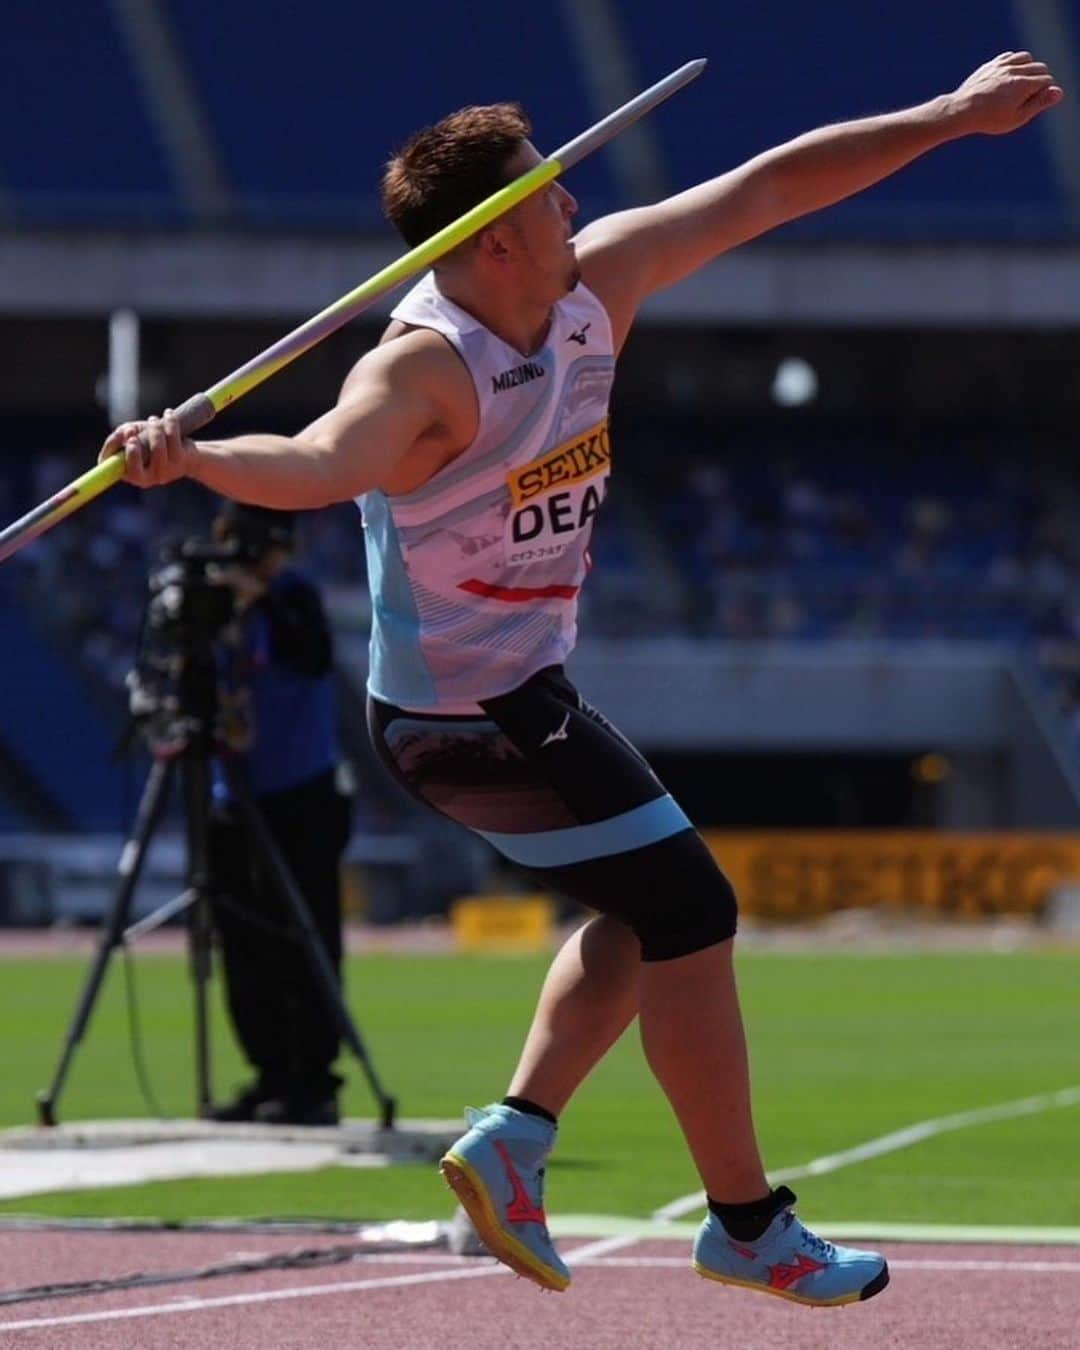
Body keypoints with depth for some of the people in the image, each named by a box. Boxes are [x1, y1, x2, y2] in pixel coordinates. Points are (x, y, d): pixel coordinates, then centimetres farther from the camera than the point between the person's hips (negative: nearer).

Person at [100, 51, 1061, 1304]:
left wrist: (948, 117, 6)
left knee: (649, 911, 20)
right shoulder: (427, 371, -27)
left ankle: (516, 1132, 12)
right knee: (689, 914, -6)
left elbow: (766, 189, 3)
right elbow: (321, 462, -47)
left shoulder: (594, 286, -3)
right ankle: (746, 1224, 2)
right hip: (471, 714, -10)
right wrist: (192, 455, -67)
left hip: (523, 693, 10)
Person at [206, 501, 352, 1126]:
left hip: (301, 799, -7)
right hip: (238, 800, 7)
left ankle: (313, 1085, -5)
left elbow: (315, 658, -26)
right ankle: (272, 1080, 16)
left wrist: (261, 601, -34)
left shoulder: (293, 596, -8)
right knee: (246, 954, 9)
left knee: (304, 951, -7)